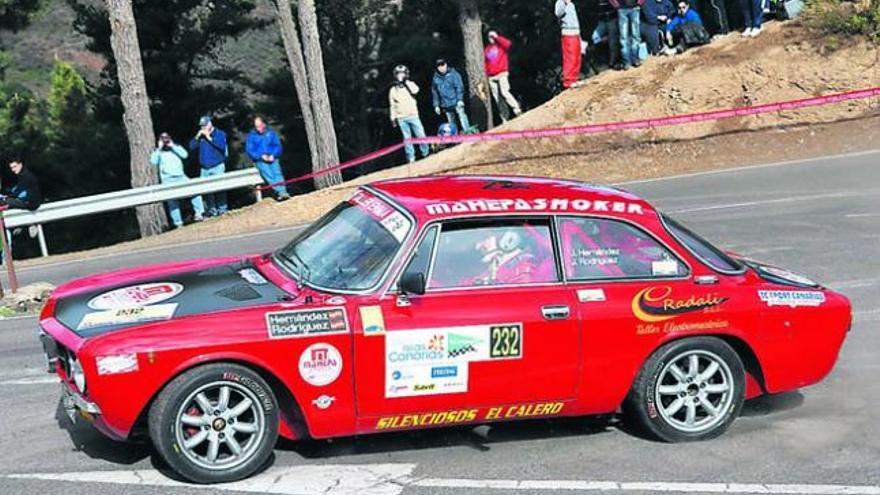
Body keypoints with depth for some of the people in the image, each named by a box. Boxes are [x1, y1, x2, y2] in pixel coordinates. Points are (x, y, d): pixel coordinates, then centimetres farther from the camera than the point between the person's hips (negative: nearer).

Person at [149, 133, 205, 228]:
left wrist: (172, 146, -4)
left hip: (181, 177, 2)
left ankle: (199, 214, -14)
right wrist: (159, 148, -7)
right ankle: (178, 223, -8)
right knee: (172, 202, -8)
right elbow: (153, 162, -7)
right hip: (168, 180, -1)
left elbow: (185, 155, -3)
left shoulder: (176, 147, 16)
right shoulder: (158, 152, 11)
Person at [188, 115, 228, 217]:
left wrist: (209, 138, -14)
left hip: (218, 167, -4)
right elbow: (191, 147, 9)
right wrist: (197, 137, -4)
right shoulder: (200, 135, 15)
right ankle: (212, 209, 3)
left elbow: (222, 146, -16)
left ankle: (222, 208, -4)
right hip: (204, 168, 4)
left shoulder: (220, 134, 1)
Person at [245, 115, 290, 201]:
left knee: (277, 172, -28)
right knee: (269, 174, -29)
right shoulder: (251, 136, 7)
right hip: (260, 161, -1)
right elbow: (249, 150, 2)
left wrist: (273, 155, -10)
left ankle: (283, 192, -42)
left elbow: (277, 146, 9)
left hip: (272, 159, 1)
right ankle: (280, 192, -42)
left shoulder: (270, 132, 13)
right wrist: (261, 156, -12)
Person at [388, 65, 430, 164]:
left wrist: (406, 81, -14)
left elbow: (415, 90, -20)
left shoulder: (410, 85, 4)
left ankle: (426, 153, 13)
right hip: (401, 118, 1)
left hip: (413, 116, -1)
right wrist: (393, 118, 6)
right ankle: (411, 157, 7)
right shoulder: (393, 90, 8)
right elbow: (392, 105, 12)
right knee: (407, 138, 1)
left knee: (421, 135, -1)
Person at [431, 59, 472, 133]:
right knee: (451, 123, 6)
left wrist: (460, 99, -15)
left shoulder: (453, 74, -1)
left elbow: (459, 87, -5)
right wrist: (436, 105, 11)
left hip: (456, 102, -3)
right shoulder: (435, 78, 9)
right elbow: (434, 93, 14)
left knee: (462, 115, -18)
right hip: (446, 105, 3)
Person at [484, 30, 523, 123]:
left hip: (502, 74, -4)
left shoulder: (501, 45, 7)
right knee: (497, 98, 1)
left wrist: (497, 37, -8)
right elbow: (485, 63, 18)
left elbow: (508, 43, -16)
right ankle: (504, 118, 4)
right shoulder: (487, 49, 17)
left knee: (505, 93, -23)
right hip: (491, 77, 4)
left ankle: (517, 109, -16)